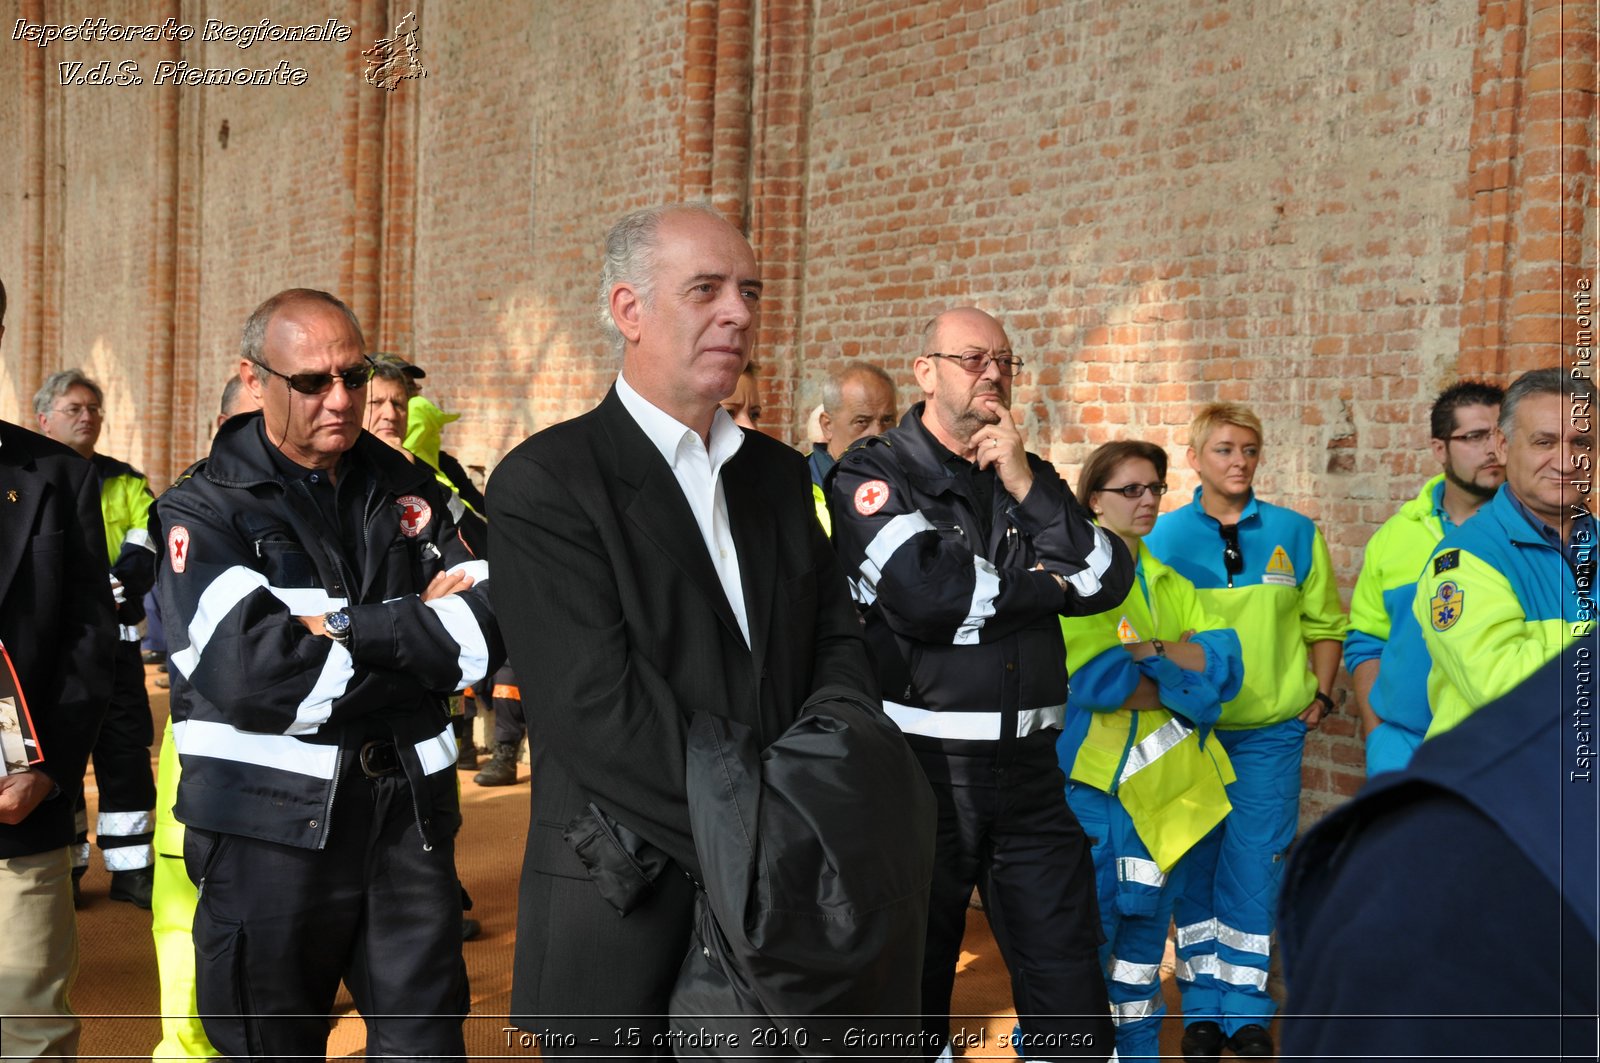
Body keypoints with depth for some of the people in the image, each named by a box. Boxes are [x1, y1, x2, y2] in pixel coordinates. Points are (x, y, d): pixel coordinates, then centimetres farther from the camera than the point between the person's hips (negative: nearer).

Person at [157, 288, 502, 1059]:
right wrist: (417, 627, -12)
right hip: (270, 822, -3)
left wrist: (345, 630, -15)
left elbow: (490, 625, -4)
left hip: (411, 813, 3)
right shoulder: (205, 510, -2)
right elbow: (247, 672, -19)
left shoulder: (408, 492, 9)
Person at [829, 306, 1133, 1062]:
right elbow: (924, 593, -21)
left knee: (1072, 996, 9)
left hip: (1029, 771, 5)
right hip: (920, 769, -4)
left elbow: (1109, 581, 0)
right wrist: (1045, 582, -5)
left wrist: (1027, 488, -11)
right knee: (908, 993, 11)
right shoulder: (873, 475, -5)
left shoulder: (1029, 477, 12)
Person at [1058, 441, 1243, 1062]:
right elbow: (1093, 678, -18)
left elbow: (1224, 663, 2)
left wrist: (1147, 651, -13)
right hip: (1092, 779, -6)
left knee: (1146, 922, 13)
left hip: (1166, 786, 6)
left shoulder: (1170, 583, 16)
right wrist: (1184, 680, -9)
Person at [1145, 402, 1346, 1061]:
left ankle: (1246, 1006, 15)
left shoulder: (1295, 534, 2)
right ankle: (1203, 1003, 19)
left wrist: (1320, 695, 2)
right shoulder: (1166, 536, -1)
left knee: (1255, 867, 2)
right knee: (1193, 865, 7)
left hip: (1270, 730, 0)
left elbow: (1325, 622, 10)